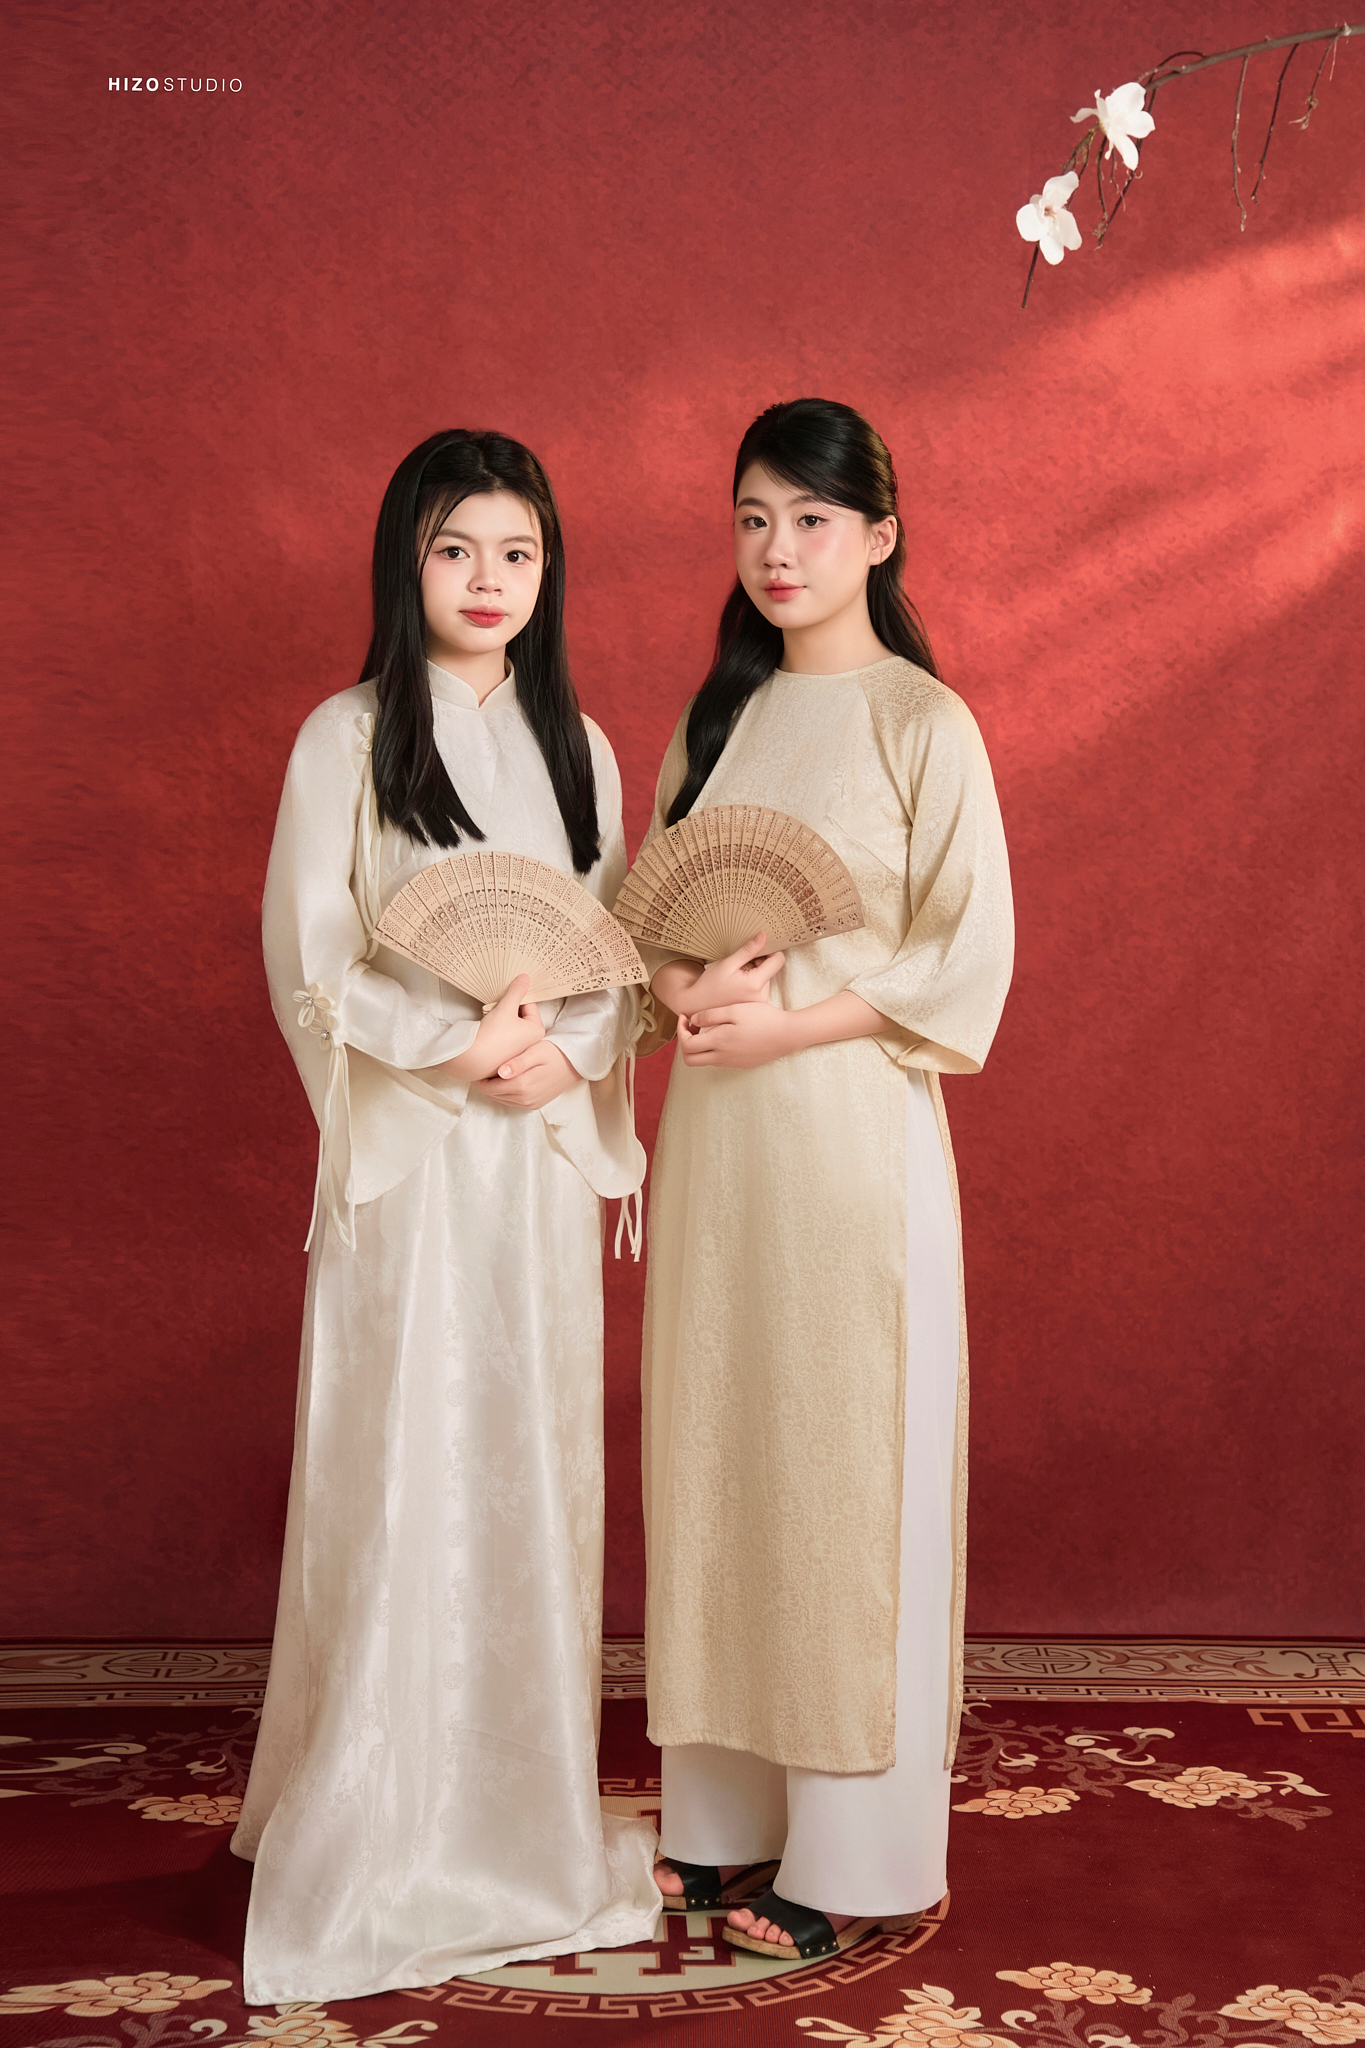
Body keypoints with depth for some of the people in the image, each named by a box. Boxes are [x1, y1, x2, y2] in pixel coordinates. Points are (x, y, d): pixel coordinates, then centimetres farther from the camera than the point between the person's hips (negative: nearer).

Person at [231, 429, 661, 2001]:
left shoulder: (573, 743, 11)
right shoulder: (349, 739, -3)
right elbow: (308, 966, -6)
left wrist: (565, 1048, -8)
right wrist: (455, 1042, -17)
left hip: (546, 1155, 4)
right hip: (409, 1153, -4)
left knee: (537, 1466, 8)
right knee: (405, 1474, -1)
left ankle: (526, 1815, 22)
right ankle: (385, 1830, 13)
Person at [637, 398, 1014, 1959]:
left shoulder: (923, 724, -5)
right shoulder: (715, 716, 13)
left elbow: (967, 962, -8)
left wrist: (786, 1018, -16)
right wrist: (685, 981, -6)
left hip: (852, 1127, -5)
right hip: (714, 1127, 6)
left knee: (847, 1462, -1)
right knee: (713, 1448, 9)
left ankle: (852, 1857, 11)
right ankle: (720, 1811, 21)